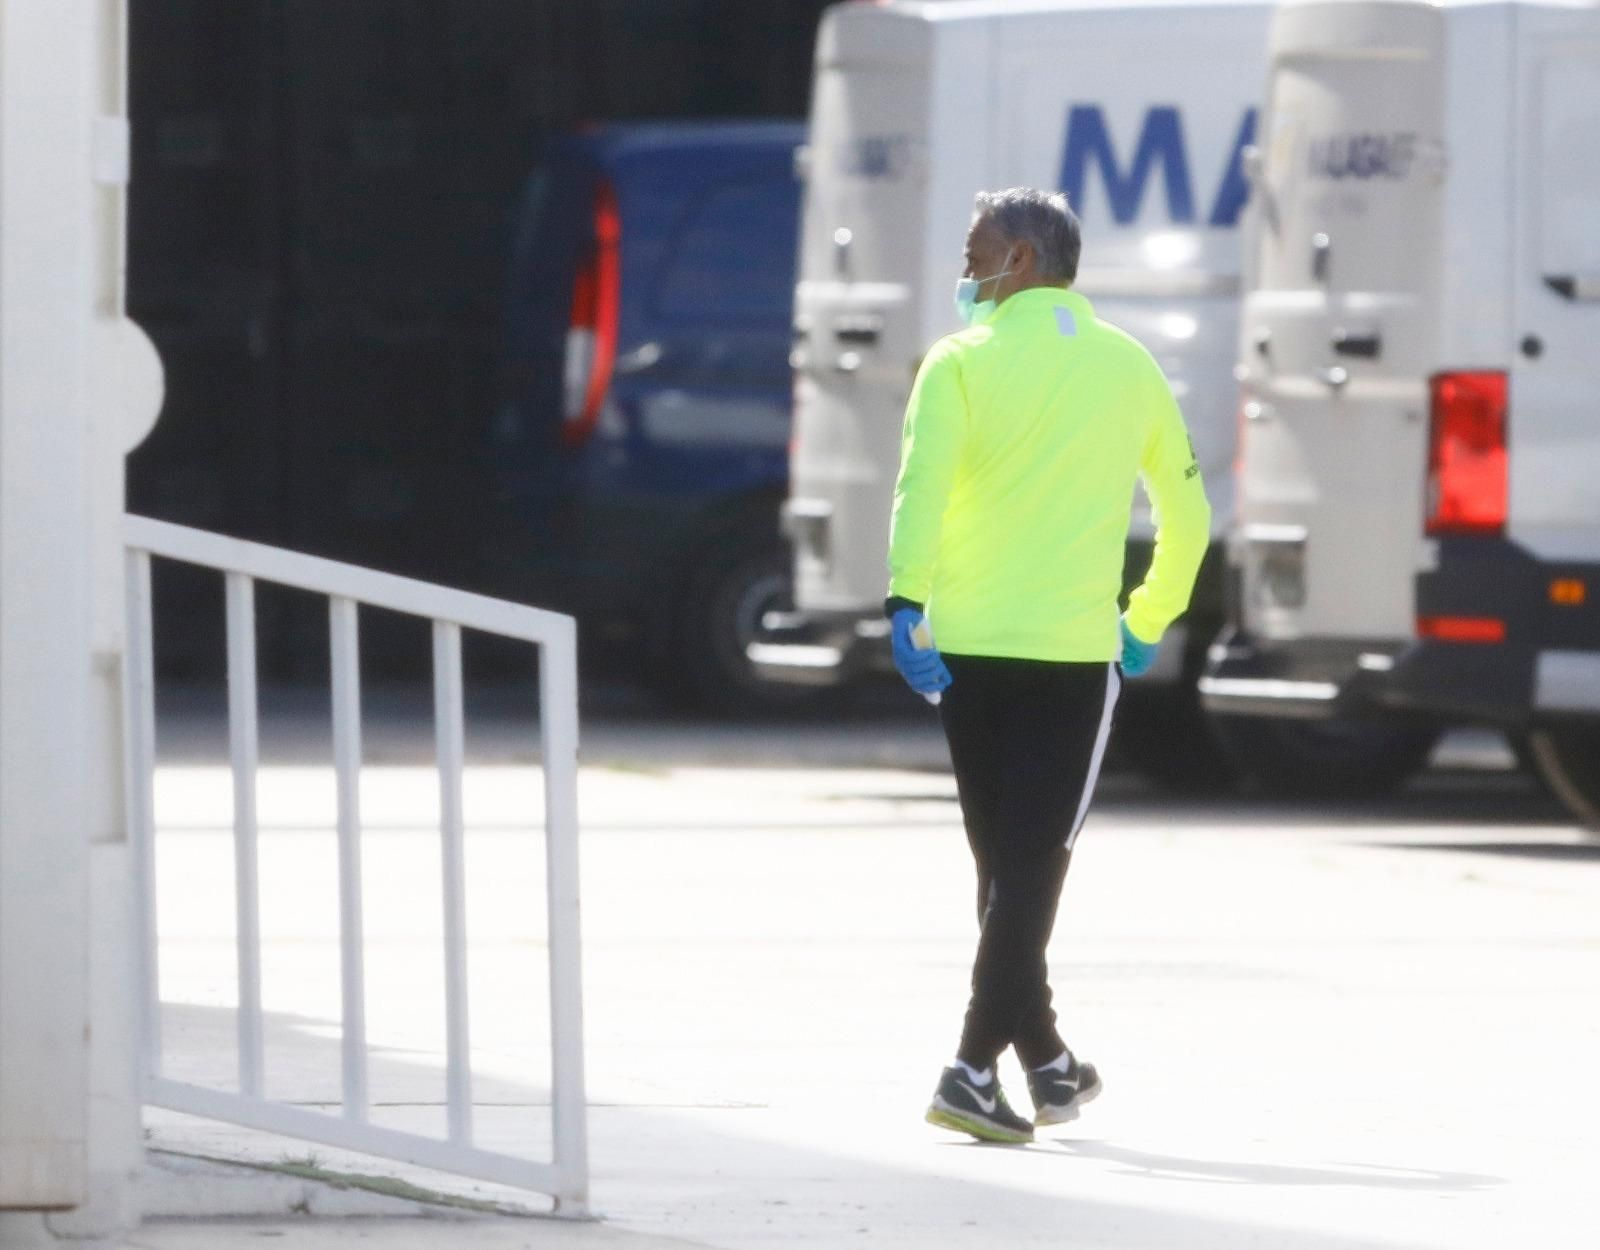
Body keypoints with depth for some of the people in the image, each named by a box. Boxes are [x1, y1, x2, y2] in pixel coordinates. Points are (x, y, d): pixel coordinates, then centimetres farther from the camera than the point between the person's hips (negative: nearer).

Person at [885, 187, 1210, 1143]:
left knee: (1006, 861, 14)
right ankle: (976, 1069, -14)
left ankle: (1044, 1059, 23)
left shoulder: (963, 364, -2)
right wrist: (1150, 623, 24)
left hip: (967, 646, 0)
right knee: (1033, 864, -2)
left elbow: (923, 490, -17)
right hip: (1076, 651, 0)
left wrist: (908, 607, -21)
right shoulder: (1130, 367, 8)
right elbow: (1188, 513, 15)